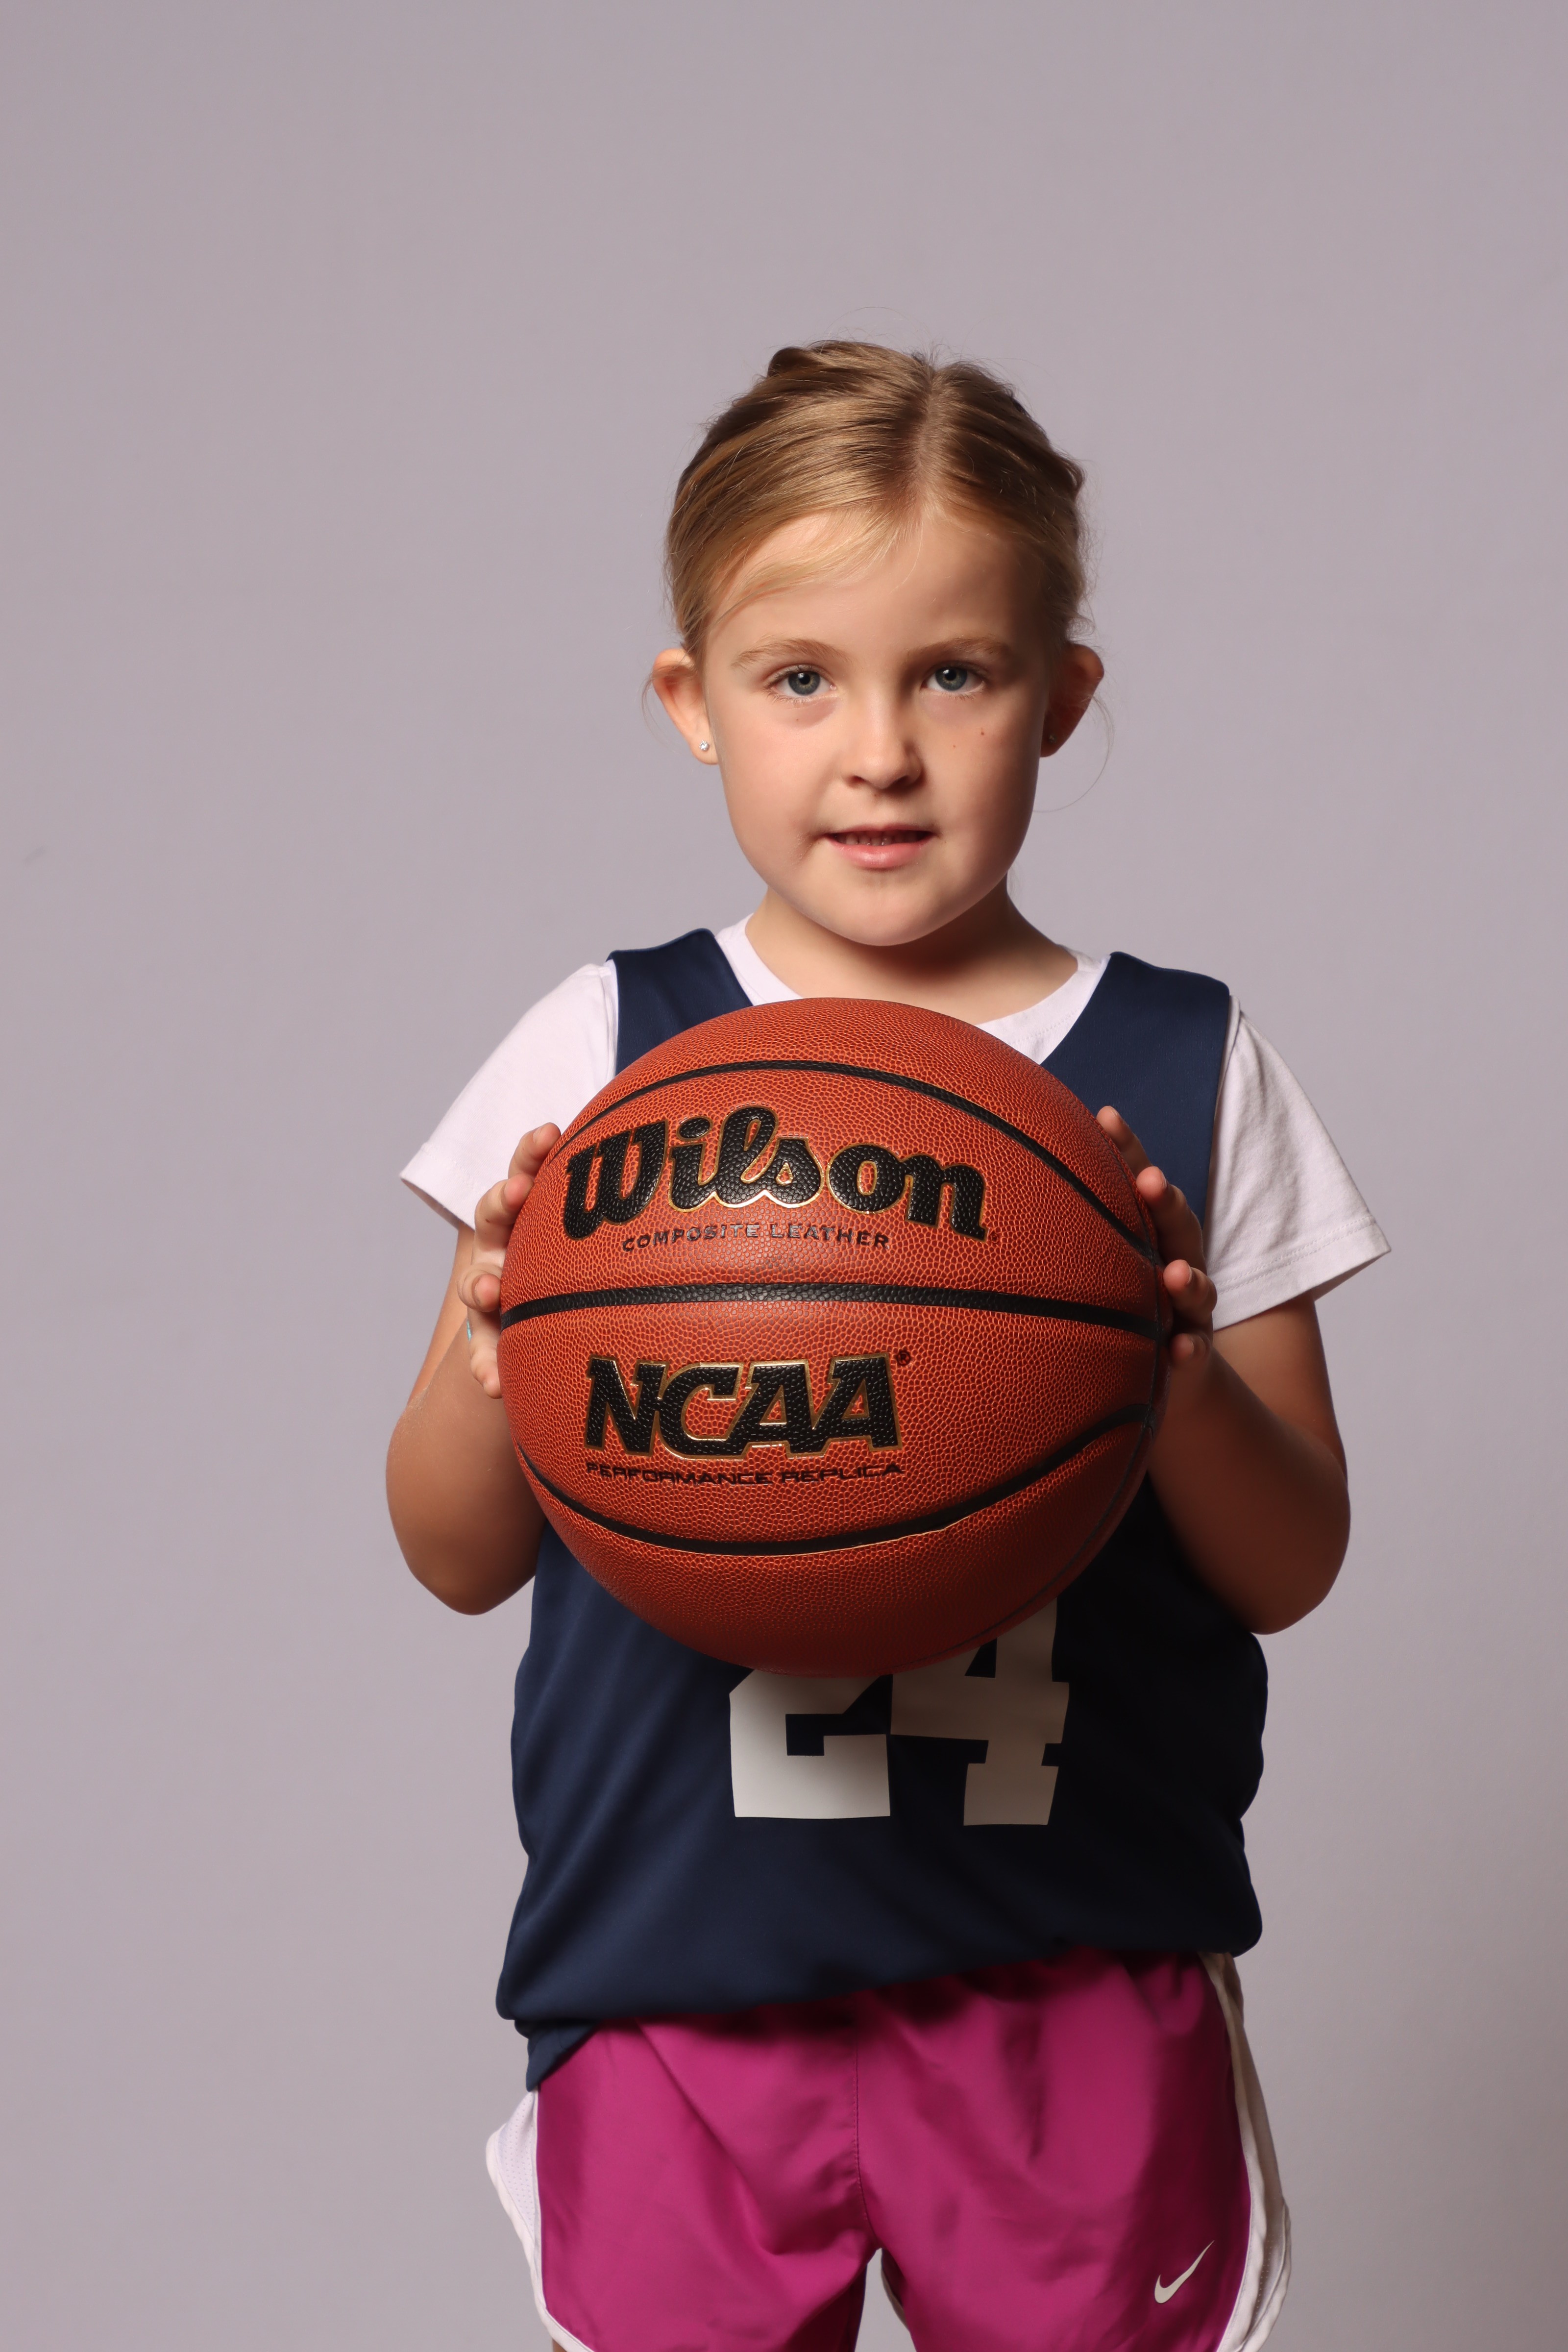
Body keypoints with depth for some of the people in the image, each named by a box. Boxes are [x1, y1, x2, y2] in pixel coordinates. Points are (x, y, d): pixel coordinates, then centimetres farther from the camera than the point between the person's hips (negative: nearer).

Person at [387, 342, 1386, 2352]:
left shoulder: (1188, 1076, 0)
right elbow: (458, 1560, 3)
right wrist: (489, 1356, -17)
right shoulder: (599, 1057, -1)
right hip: (678, 1981, 0)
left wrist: (1182, 1375, -17)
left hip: (1080, 1987, 0)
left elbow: (1293, 1569, 3)